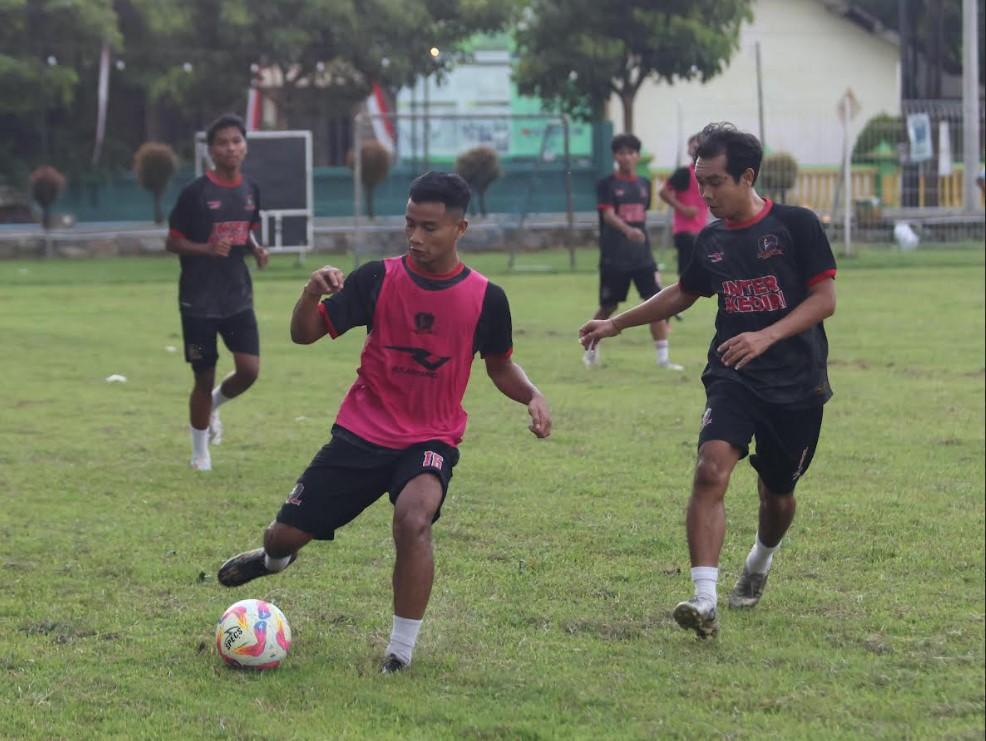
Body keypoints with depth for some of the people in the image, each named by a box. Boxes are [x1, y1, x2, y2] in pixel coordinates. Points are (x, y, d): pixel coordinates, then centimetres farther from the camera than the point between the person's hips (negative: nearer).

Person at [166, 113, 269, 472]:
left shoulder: (250, 190, 5)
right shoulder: (195, 192, -11)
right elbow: (172, 242, -5)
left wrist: (256, 249, -2)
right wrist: (206, 248, -23)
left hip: (238, 296, 4)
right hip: (199, 300, -4)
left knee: (249, 369, -8)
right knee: (205, 377, 2)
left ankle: (212, 407, 25)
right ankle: (200, 453, 20)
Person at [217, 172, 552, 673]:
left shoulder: (486, 298, -6)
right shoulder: (378, 279, -7)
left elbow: (499, 366, 12)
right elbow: (304, 334, -5)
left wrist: (532, 396, -9)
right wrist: (312, 293, -26)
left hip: (432, 440, -2)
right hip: (362, 432, 2)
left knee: (414, 519, -34)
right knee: (287, 534, 4)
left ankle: (401, 650, -20)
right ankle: (274, 556, 47)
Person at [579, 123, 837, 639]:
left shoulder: (796, 225, -7)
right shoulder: (711, 240, 7)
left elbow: (824, 299, -10)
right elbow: (683, 293, 25)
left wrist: (767, 335, -23)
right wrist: (616, 324, 24)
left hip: (798, 383, -2)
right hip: (733, 378, 2)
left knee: (777, 493, 11)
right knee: (711, 468, -23)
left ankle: (760, 562, 48)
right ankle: (704, 601, -29)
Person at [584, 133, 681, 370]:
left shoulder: (644, 184, 10)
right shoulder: (607, 184, -6)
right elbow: (608, 215, -21)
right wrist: (628, 230, -40)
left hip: (641, 256, 4)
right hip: (614, 259, -4)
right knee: (608, 307, 7)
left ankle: (663, 357, -5)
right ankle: (591, 350, 29)